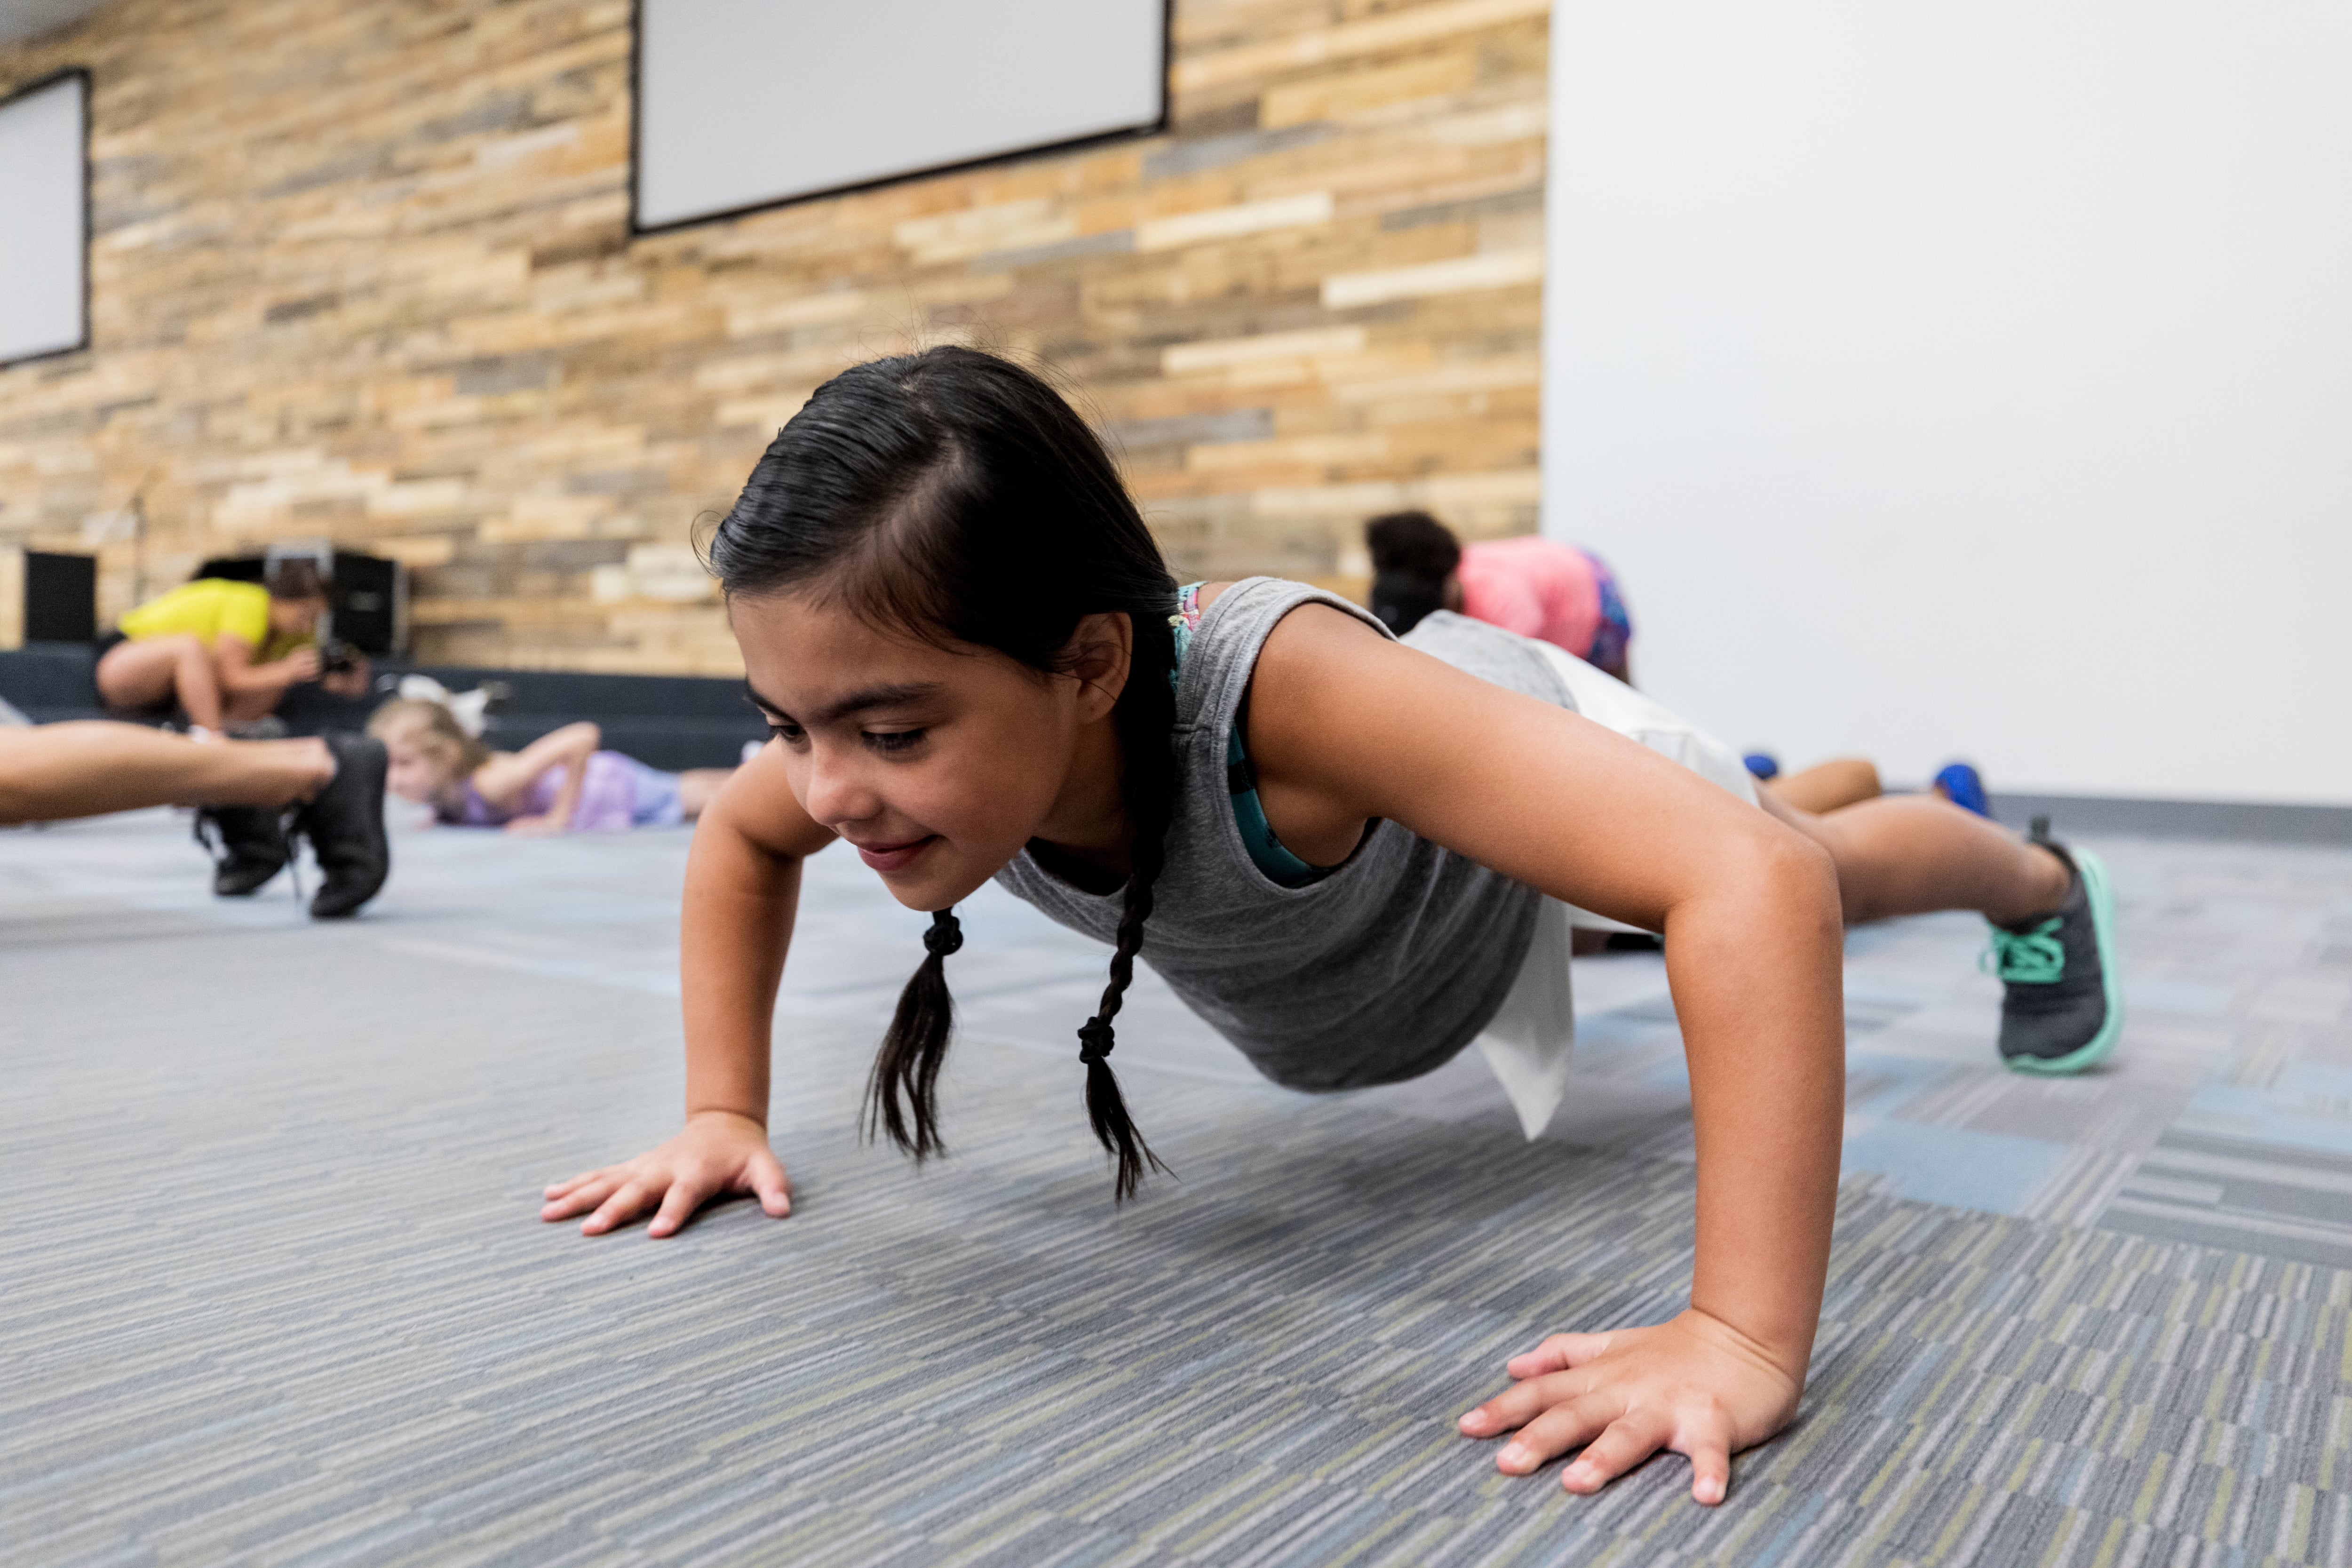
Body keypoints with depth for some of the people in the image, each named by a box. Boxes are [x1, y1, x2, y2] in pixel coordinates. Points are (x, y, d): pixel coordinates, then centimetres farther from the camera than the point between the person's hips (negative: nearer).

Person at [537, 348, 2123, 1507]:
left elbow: (1752, 878, -54)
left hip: (1534, 764, -4)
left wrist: (1744, 1339, -56)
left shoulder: (1274, 691, -51)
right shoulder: (929, 709, -33)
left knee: (1820, 858, 26)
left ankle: (2047, 886, 61)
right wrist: (724, 1113, -16)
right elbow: (740, 839, -9)